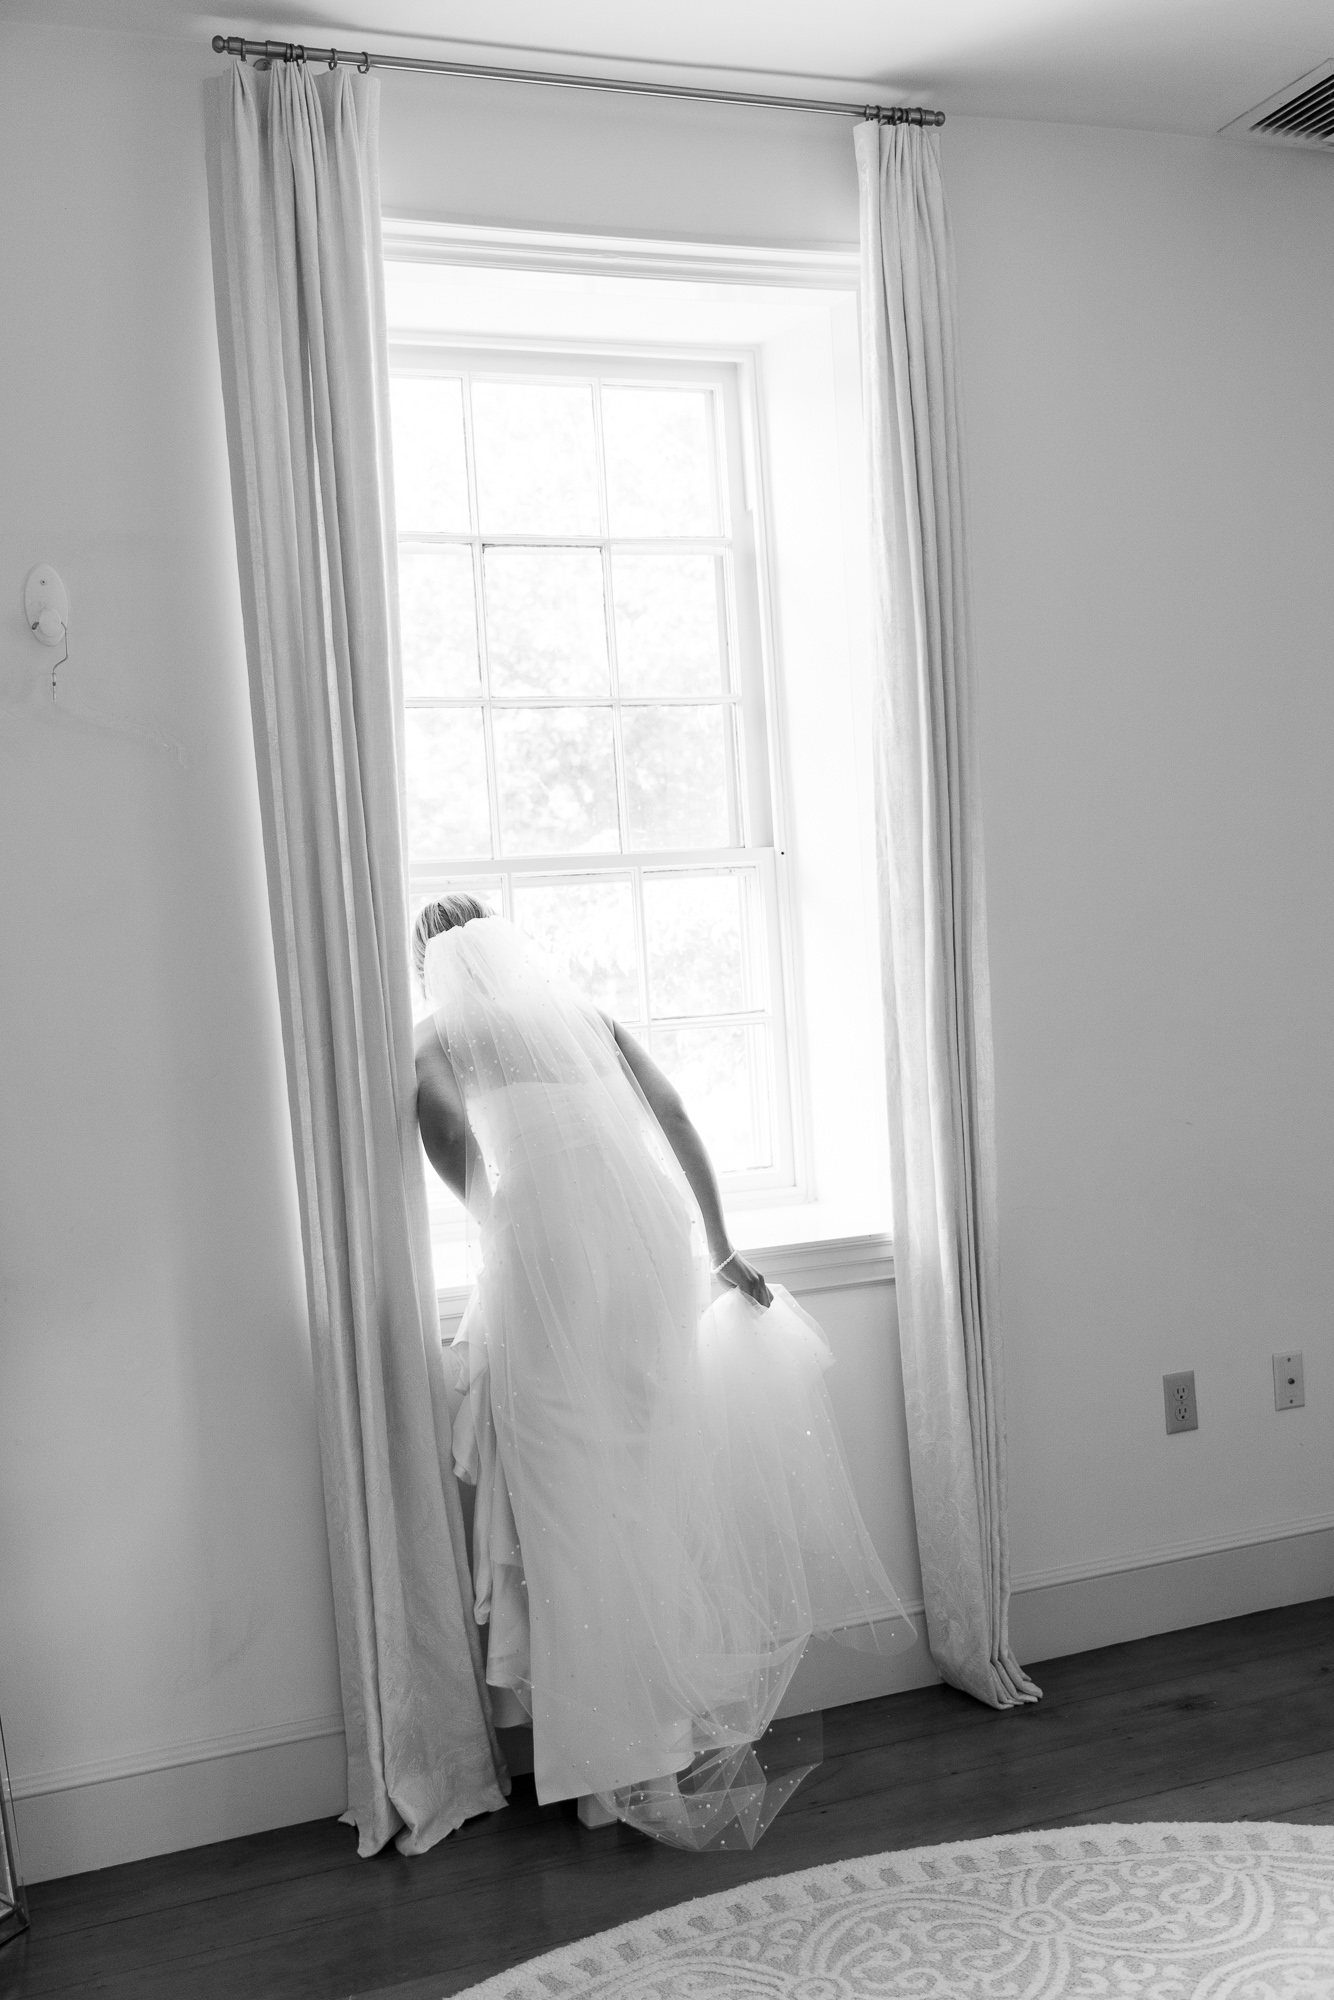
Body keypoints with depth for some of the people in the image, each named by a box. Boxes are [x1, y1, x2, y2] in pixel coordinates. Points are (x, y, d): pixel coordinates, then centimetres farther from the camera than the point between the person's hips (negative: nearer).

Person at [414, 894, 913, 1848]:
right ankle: (700, 1737, 19)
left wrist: (496, 1228, 5)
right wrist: (721, 1248, 15)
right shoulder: (587, 1015, 25)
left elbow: (446, 1130, -6)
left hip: (544, 1243, -4)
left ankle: (629, 1757, 7)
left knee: (578, 1492, 3)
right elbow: (674, 1117, 14)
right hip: (647, 1232, 4)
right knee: (665, 1472, 11)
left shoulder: (440, 1035, 16)